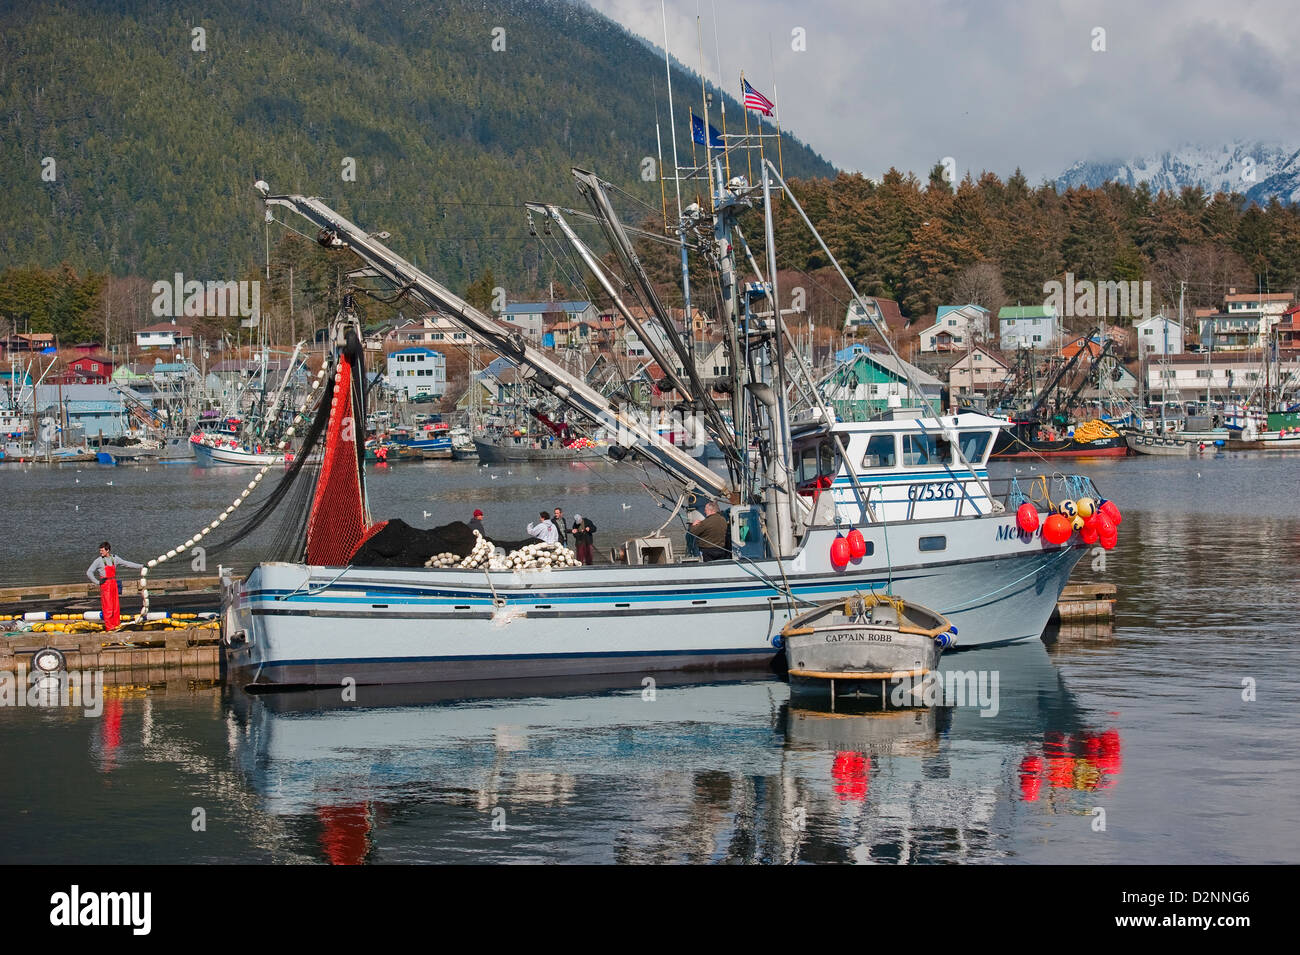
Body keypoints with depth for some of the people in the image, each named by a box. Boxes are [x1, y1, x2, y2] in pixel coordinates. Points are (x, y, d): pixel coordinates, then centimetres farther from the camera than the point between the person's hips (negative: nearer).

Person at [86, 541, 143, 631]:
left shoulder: (114, 558, 8)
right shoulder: (99, 560, -5)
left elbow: (126, 563, 14)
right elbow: (89, 572, -6)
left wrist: (141, 566, 14)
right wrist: (97, 582, -9)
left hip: (114, 583, 5)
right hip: (105, 584, -5)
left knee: (116, 606, 7)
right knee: (108, 606, -6)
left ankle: (116, 624, 16)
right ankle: (109, 626, -2)